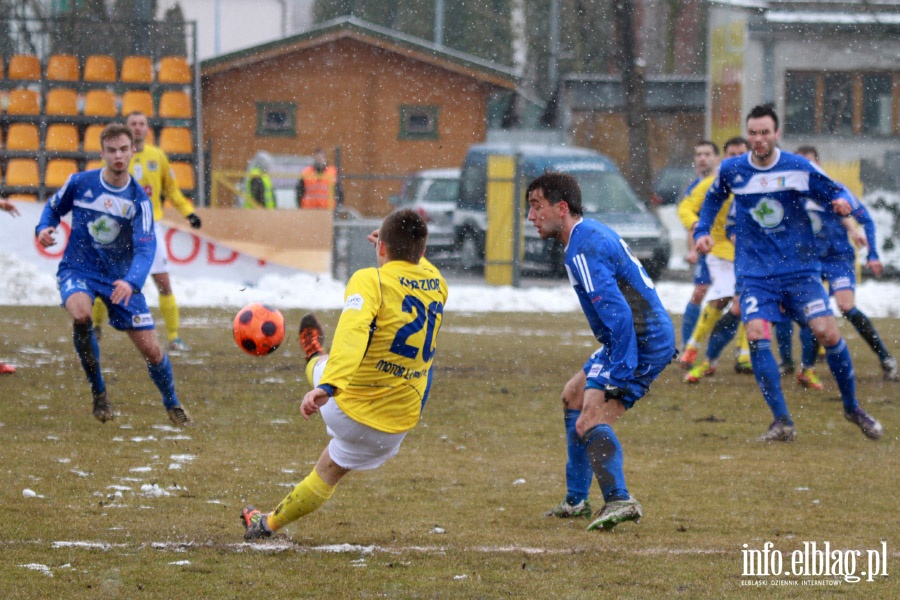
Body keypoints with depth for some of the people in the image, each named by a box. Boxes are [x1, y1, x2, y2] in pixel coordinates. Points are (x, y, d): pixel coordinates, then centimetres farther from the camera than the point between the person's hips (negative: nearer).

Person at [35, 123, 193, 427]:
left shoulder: (139, 199, -11)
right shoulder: (80, 183, -8)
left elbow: (145, 247, -20)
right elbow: (53, 207, 11)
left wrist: (131, 282, -38)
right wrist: (44, 228, -13)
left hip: (120, 278, 1)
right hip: (78, 269, -1)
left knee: (151, 350, -1)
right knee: (81, 314, -36)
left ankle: (172, 405, 30)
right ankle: (98, 393, -15)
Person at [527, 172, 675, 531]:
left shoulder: (583, 250, -19)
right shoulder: (593, 233, 14)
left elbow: (618, 314, -28)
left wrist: (620, 376, -28)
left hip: (642, 341, -11)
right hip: (646, 336, 11)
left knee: (590, 421, -22)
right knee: (573, 397, 25)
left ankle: (618, 500, -37)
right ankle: (576, 502, 29)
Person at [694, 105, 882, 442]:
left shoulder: (800, 168, -4)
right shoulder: (731, 171, 1)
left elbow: (834, 192, 5)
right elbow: (713, 200, 22)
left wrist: (843, 202, -18)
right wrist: (702, 232, 9)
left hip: (800, 269, -1)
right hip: (754, 272, 1)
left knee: (827, 333, -10)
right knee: (756, 336, -19)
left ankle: (852, 408, 13)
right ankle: (782, 423, -14)